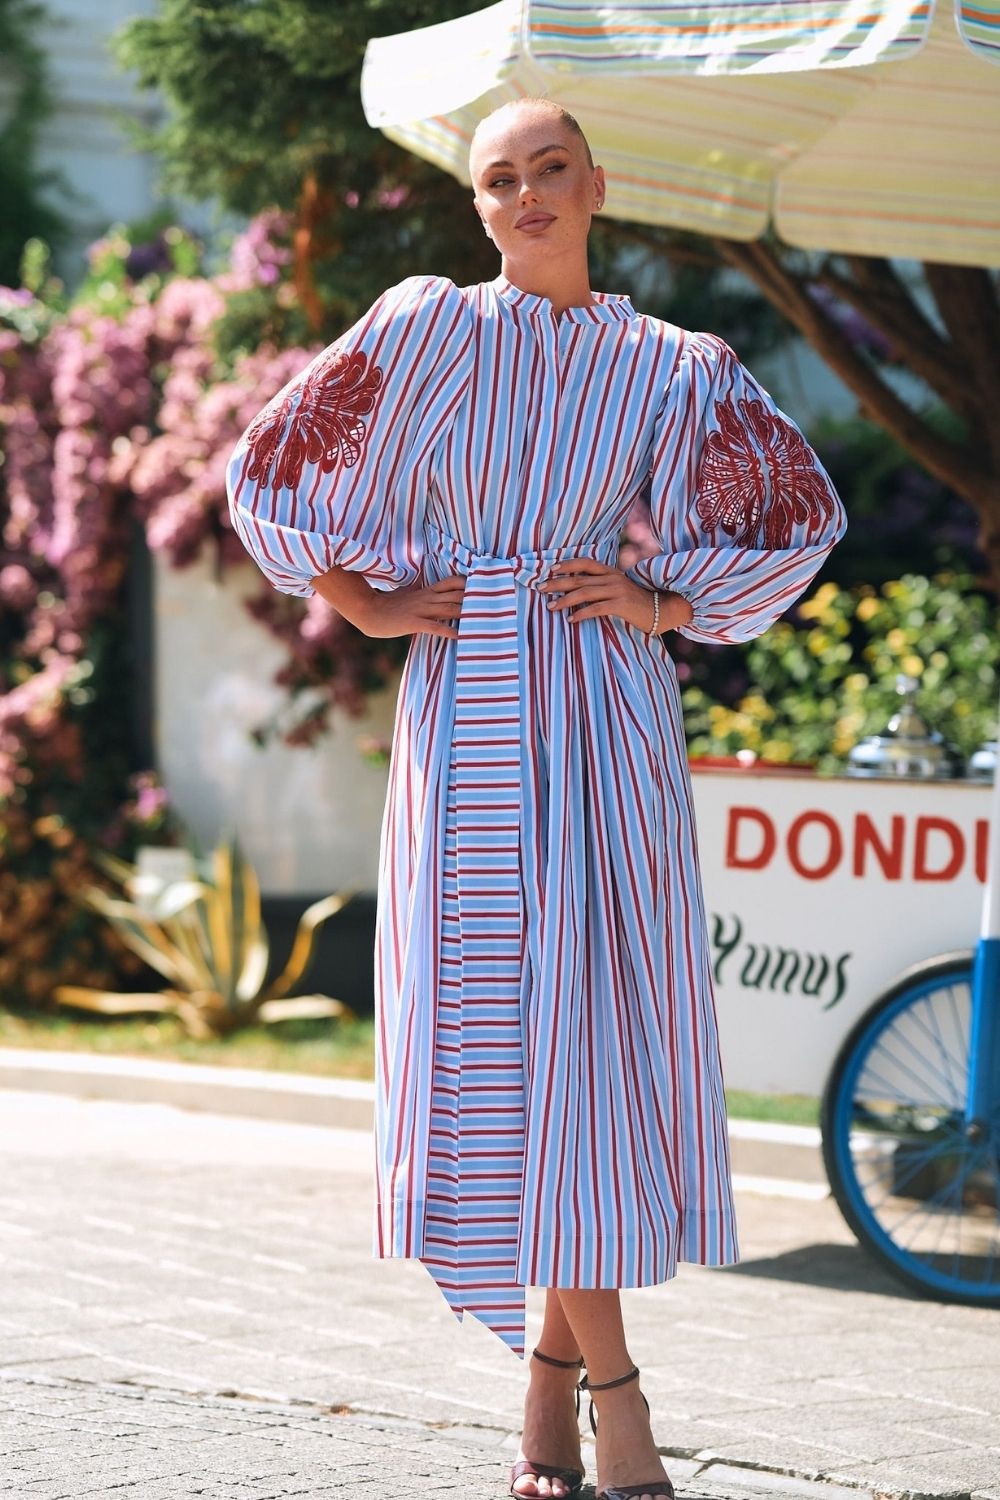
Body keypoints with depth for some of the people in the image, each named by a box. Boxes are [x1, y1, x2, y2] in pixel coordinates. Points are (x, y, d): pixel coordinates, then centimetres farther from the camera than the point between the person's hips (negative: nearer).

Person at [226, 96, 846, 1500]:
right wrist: (368, 604, 5)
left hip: (608, 714, 1)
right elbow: (271, 470, 12)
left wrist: (667, 602, 3)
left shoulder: (670, 368, 7)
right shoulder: (426, 328, 5)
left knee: (596, 1026, -4)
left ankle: (554, 1363, 10)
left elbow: (800, 512, 15)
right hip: (466, 711, -1)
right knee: (496, 1027, -6)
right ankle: (608, 1383, 0)